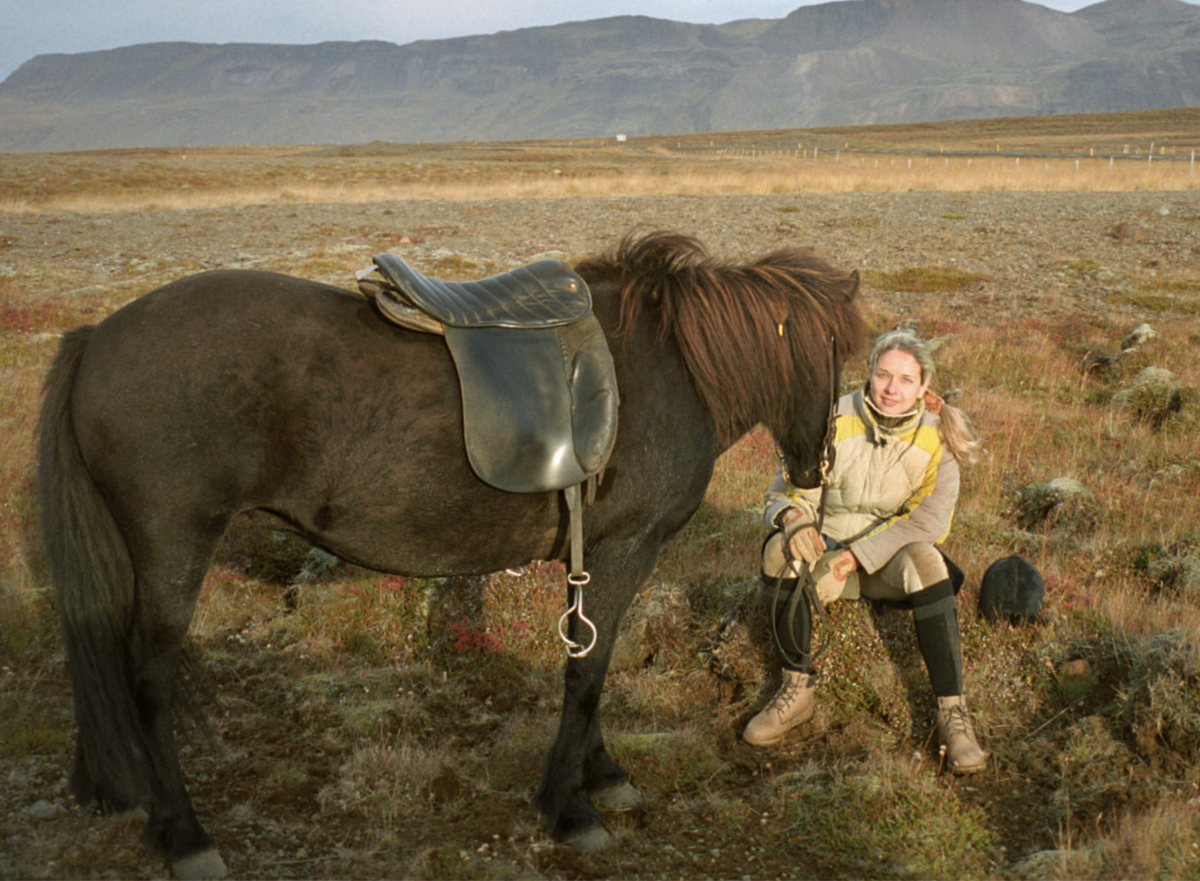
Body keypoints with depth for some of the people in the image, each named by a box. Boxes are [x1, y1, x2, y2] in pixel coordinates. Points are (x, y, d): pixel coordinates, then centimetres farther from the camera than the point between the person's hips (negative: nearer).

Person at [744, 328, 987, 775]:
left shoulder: (936, 437, -6)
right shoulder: (834, 421, -6)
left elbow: (928, 520, -16)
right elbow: (787, 490, -2)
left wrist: (853, 557, -24)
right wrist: (792, 514, -28)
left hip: (892, 560, 0)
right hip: (830, 550, 1)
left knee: (925, 561, -34)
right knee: (782, 549, -31)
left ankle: (952, 713, -28)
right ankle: (797, 689, -16)